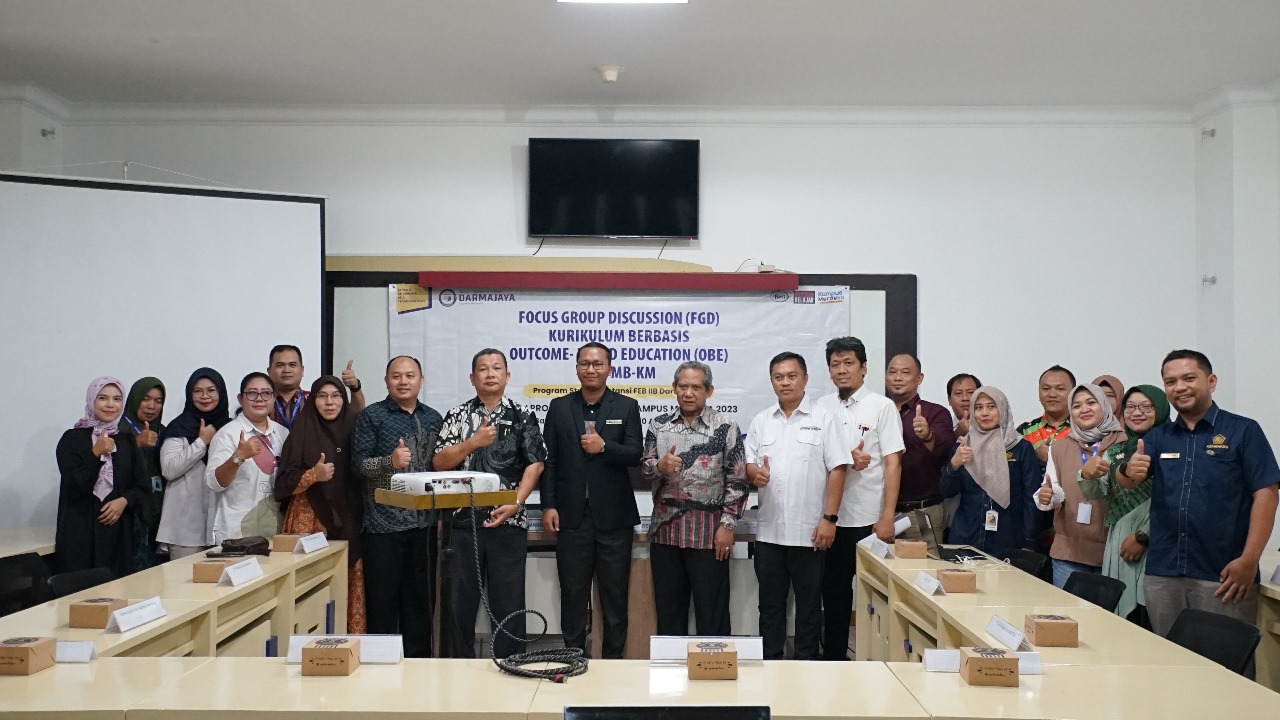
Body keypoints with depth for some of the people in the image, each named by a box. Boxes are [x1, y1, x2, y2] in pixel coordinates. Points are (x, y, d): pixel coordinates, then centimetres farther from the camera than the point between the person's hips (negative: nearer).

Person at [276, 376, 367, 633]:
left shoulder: (353, 430, 10)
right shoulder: (302, 432, 2)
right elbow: (285, 482, -3)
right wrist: (314, 475, -18)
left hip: (347, 522, 2)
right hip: (310, 521, -2)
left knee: (349, 588, -1)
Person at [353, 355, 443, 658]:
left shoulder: (433, 418, 12)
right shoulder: (372, 416, -1)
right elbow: (358, 464, -7)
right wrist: (389, 462, -24)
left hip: (424, 524, 4)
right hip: (383, 524, -4)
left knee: (421, 599, 11)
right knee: (382, 600, 1)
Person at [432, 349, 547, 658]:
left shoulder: (522, 416, 3)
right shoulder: (457, 416, 7)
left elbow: (535, 464, -3)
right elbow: (439, 463, 0)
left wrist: (515, 503, -15)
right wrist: (474, 441, -13)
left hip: (508, 520, -1)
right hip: (465, 520, 2)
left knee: (508, 598, 4)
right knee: (462, 597, 9)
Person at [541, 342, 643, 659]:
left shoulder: (626, 407, 3)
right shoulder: (559, 407, 7)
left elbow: (635, 454, -4)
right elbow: (550, 460, 5)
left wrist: (605, 447, -22)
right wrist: (548, 506, -2)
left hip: (613, 515, -1)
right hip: (572, 515, 1)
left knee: (614, 594, 7)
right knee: (572, 593, 9)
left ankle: (613, 659, 18)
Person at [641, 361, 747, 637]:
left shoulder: (726, 428, -3)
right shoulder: (659, 425, 7)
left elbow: (737, 480, -4)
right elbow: (644, 467, 6)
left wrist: (728, 525, -10)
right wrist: (660, 466, -16)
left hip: (708, 534, -3)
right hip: (665, 530, 3)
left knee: (711, 610, 4)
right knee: (668, 609, 13)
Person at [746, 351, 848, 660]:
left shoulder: (824, 419, -2)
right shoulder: (761, 421, 10)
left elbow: (837, 470, -5)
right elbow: (749, 464, 12)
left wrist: (829, 518, -12)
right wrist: (755, 473, -13)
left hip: (809, 531, -3)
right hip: (769, 531, 4)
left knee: (809, 604, 8)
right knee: (770, 603, 11)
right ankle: (770, 663, 22)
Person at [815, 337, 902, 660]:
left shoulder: (882, 406, -2)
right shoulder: (822, 407, 7)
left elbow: (893, 464, -6)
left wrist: (887, 518, -13)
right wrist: (848, 460, -13)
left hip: (869, 518, -3)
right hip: (832, 518, 3)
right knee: (834, 591, 12)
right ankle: (834, 657, 23)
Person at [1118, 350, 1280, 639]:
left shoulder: (1243, 431, 0)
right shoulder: (1158, 437, 11)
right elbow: (1125, 481, -2)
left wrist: (1248, 561, -14)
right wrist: (1128, 471, -27)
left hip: (1224, 576, -4)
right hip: (1162, 575, 4)